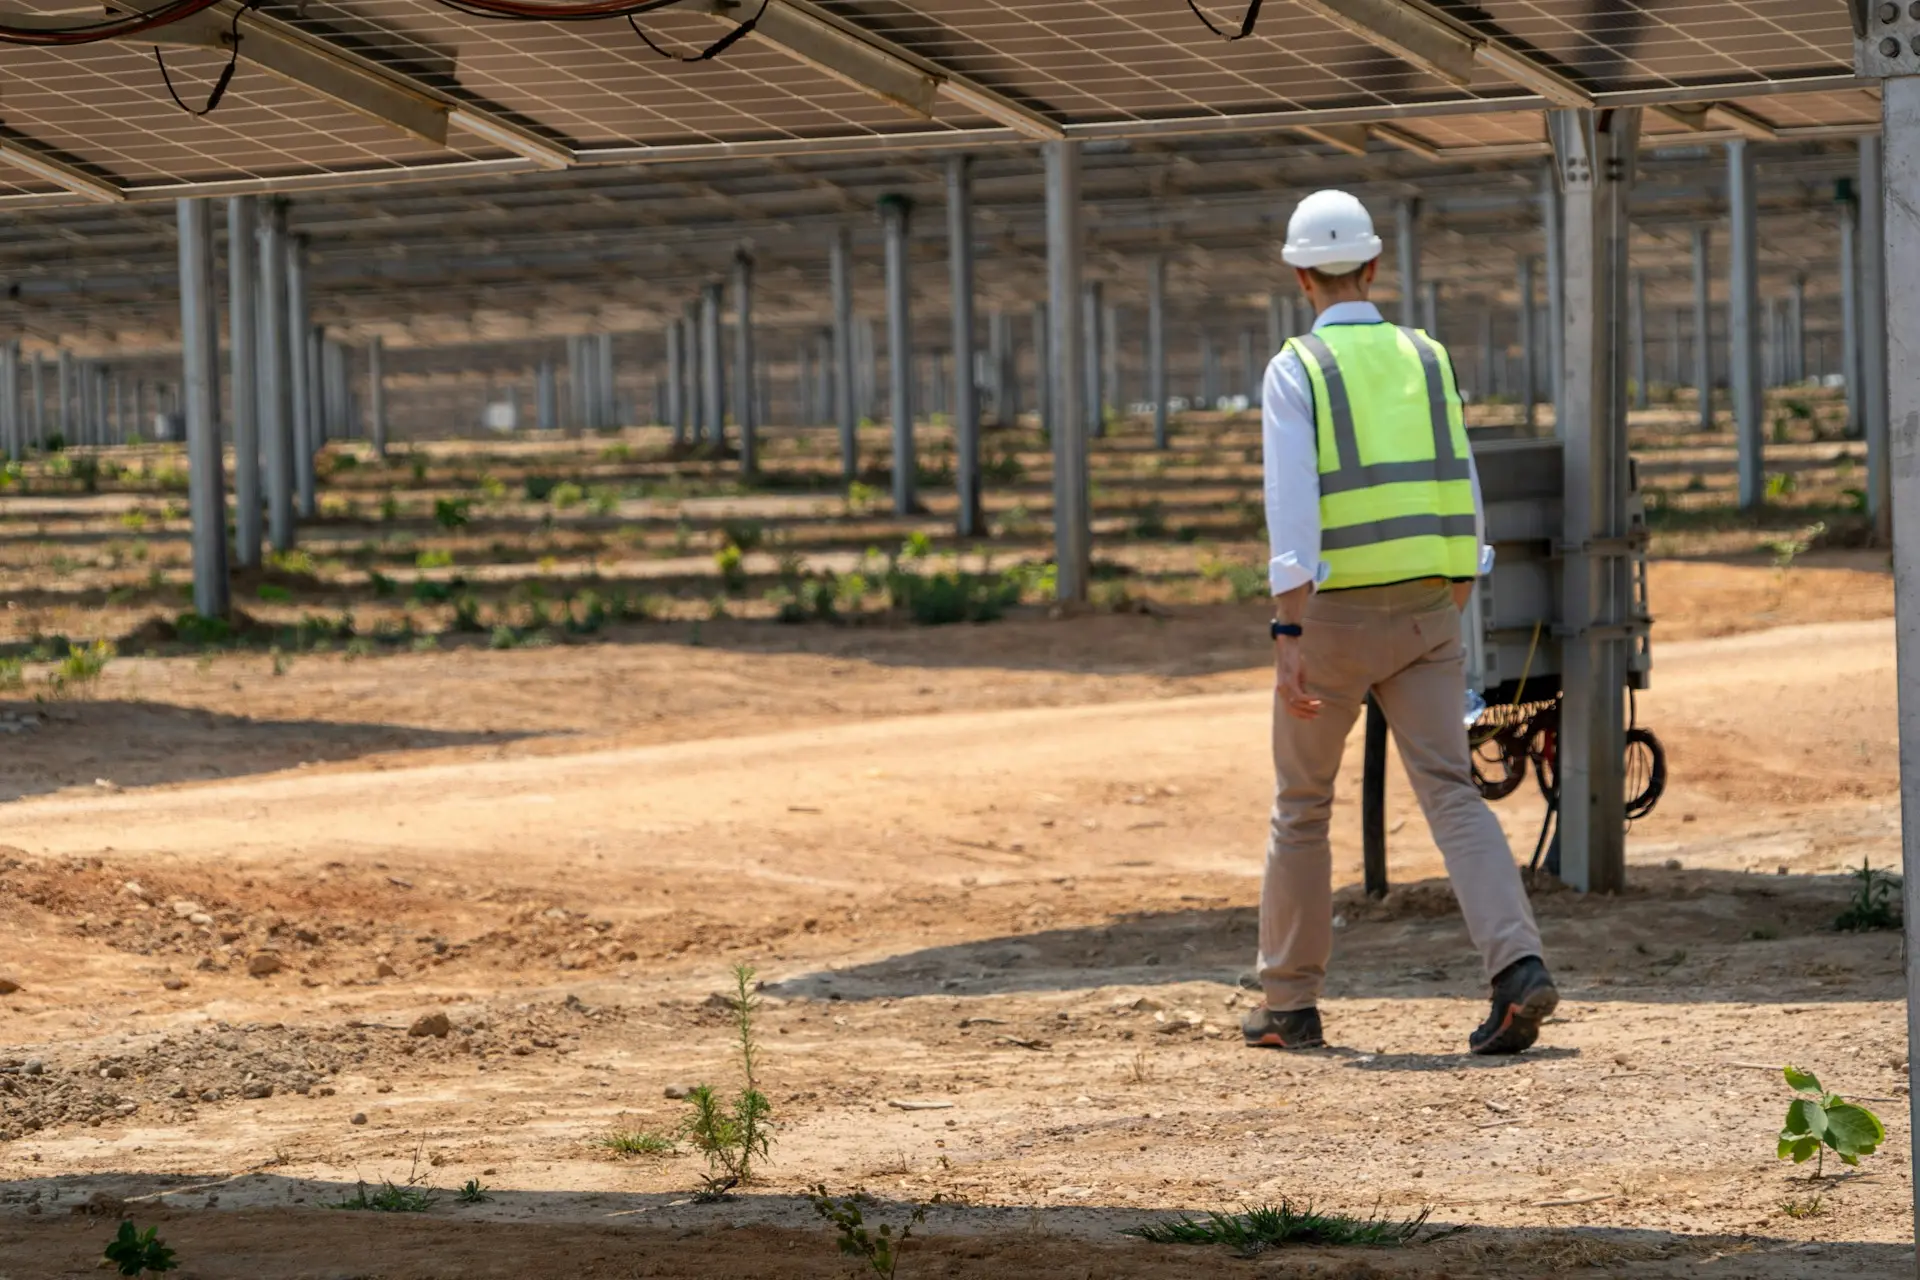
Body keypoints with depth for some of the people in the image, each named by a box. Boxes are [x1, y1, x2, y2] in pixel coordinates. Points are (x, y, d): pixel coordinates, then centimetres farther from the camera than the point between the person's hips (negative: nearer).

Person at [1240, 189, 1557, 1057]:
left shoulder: (1295, 371, -6)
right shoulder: (1427, 359, 8)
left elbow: (1292, 506, -17)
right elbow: (1460, 499, 11)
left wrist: (1287, 639, -21)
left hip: (1335, 617, -3)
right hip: (1426, 612, 3)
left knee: (1301, 806, 13)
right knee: (1452, 796, -4)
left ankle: (1290, 1006, 20)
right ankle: (1518, 970, -25)